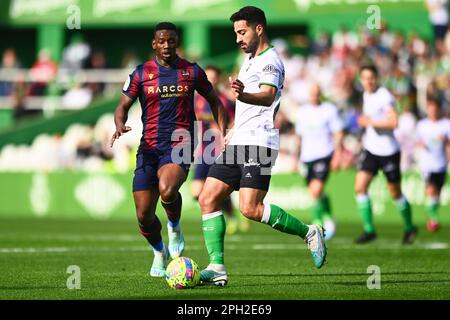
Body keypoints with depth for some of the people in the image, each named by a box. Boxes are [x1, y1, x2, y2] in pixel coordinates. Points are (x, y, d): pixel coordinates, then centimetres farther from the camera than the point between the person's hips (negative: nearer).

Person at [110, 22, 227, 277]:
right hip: (149, 147, 2)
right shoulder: (141, 74, 5)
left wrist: (224, 133, 6)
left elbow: (214, 101, 18)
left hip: (180, 144, -2)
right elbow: (123, 106, 8)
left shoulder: (192, 72, 6)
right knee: (144, 216, -1)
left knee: (167, 190, -34)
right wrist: (120, 126, -14)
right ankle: (159, 252, 31)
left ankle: (175, 226, 1)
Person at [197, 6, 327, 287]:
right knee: (208, 199, -1)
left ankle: (308, 232, -1)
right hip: (239, 143, 10)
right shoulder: (250, 60, 22)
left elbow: (267, 97, -29)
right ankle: (217, 268, -3)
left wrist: (242, 95, -49)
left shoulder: (270, 60, -9)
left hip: (258, 143, -10)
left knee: (250, 209, -18)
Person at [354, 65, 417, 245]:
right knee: (360, 187, -8)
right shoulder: (366, 95, 9)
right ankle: (369, 230, -2)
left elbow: (393, 122, -29)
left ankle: (409, 228, 25)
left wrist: (369, 122, -22)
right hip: (370, 149, 7)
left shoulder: (384, 97, -17)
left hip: (388, 151, -7)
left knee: (395, 193, 5)